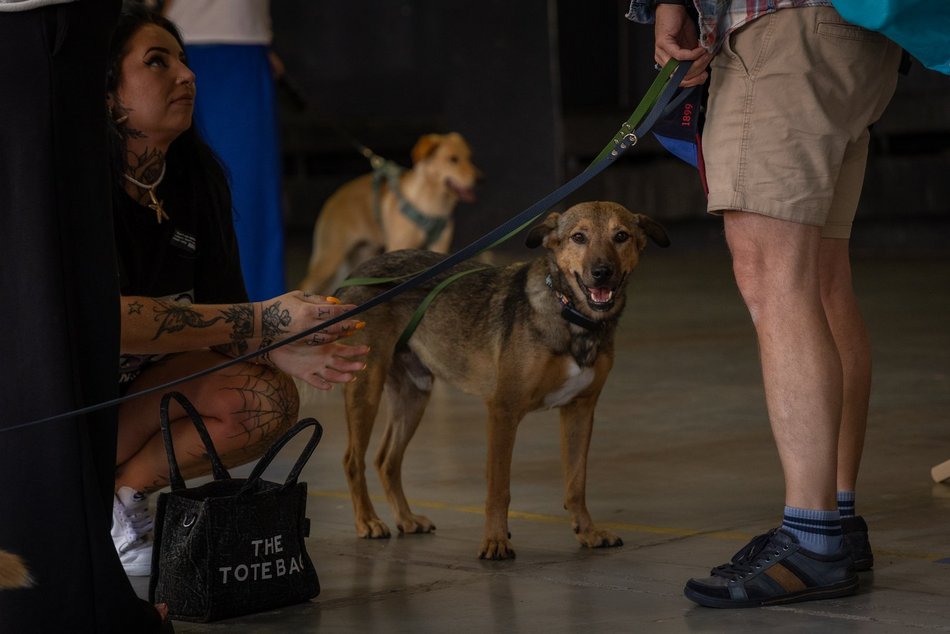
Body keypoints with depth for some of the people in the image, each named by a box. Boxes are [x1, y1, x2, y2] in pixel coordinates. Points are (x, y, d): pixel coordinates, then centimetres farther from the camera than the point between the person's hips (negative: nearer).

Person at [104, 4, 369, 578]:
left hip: (136, 386, 6)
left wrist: (288, 352, -28)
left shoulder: (196, 172, -4)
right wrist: (261, 321, -36)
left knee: (269, 401, -18)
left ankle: (115, 494, -4)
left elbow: (218, 309, -5)